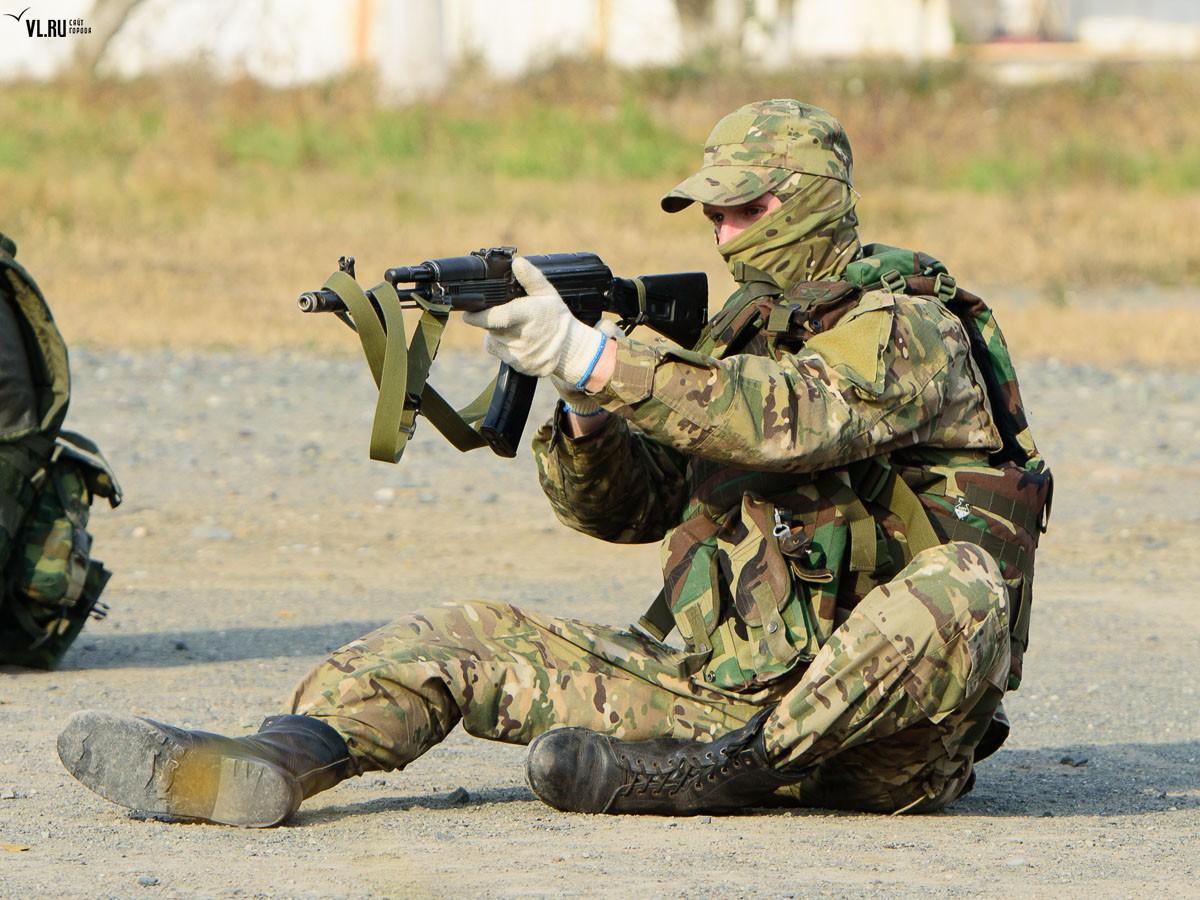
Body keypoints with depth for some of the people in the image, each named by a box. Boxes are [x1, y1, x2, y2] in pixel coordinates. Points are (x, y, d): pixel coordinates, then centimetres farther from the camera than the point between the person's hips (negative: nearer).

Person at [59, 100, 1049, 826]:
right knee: (466, 639, -3)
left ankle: (688, 777, -38)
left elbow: (788, 418, -26)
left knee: (963, 588, -38)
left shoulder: (909, 331, -6)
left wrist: (591, 355, -31)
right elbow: (623, 506, 11)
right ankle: (276, 760, -30)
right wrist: (582, 402, -11)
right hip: (709, 681, 7)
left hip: (876, 735, -7)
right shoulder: (735, 338, 17)